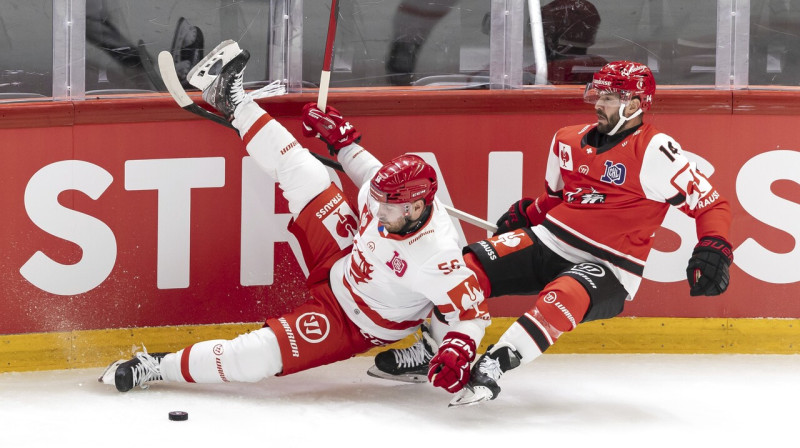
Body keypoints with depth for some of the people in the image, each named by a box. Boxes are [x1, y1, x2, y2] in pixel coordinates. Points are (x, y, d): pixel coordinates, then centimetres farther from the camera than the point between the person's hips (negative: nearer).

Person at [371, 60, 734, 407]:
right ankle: (424, 351, 2)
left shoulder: (655, 151, -12)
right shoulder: (568, 141, 8)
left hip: (606, 269, -6)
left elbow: (711, 205, -12)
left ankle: (490, 369, -42)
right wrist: (523, 216, 17)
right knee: (471, 267, -13)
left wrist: (714, 250, -26)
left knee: (566, 296, -39)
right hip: (548, 245, 6)